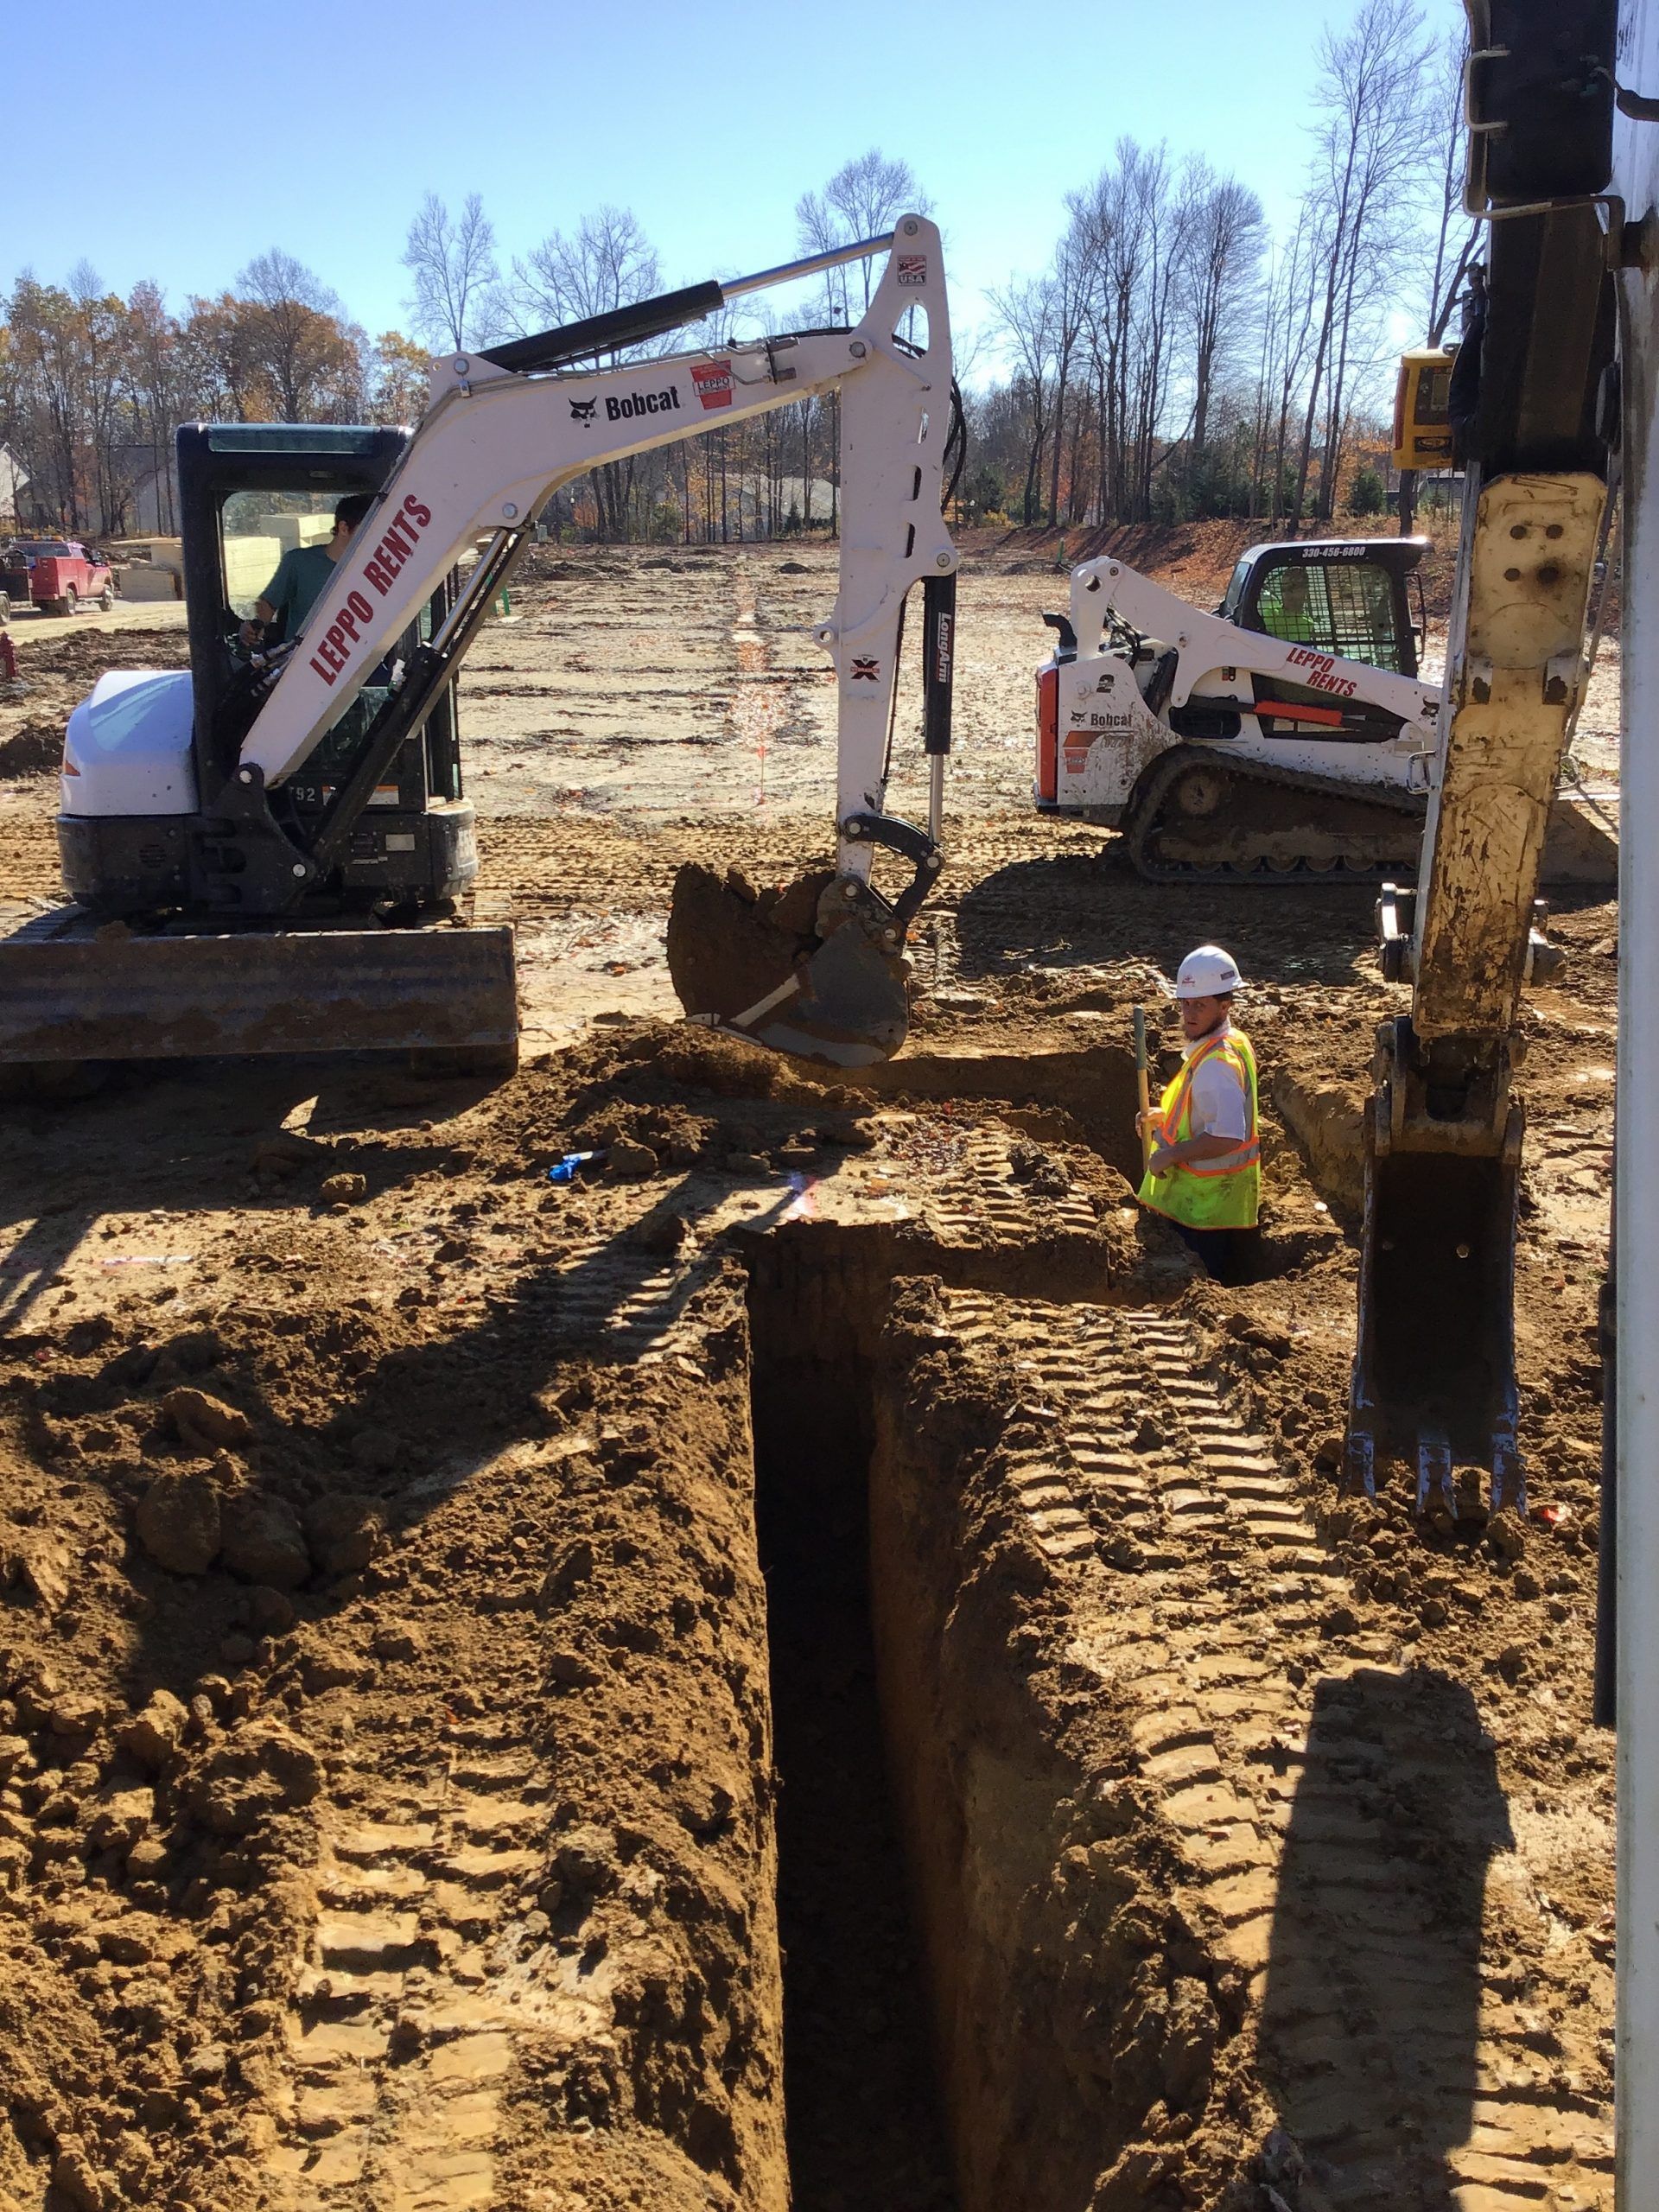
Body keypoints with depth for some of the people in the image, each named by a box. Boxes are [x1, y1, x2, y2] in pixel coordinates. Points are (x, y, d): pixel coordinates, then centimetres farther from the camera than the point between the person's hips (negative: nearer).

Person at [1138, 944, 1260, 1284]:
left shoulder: (1217, 1063, -25)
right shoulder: (1231, 1041, 7)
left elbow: (1228, 1136, -33)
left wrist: (1170, 1155, -22)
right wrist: (1168, 1116, 9)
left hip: (1206, 1203, -10)